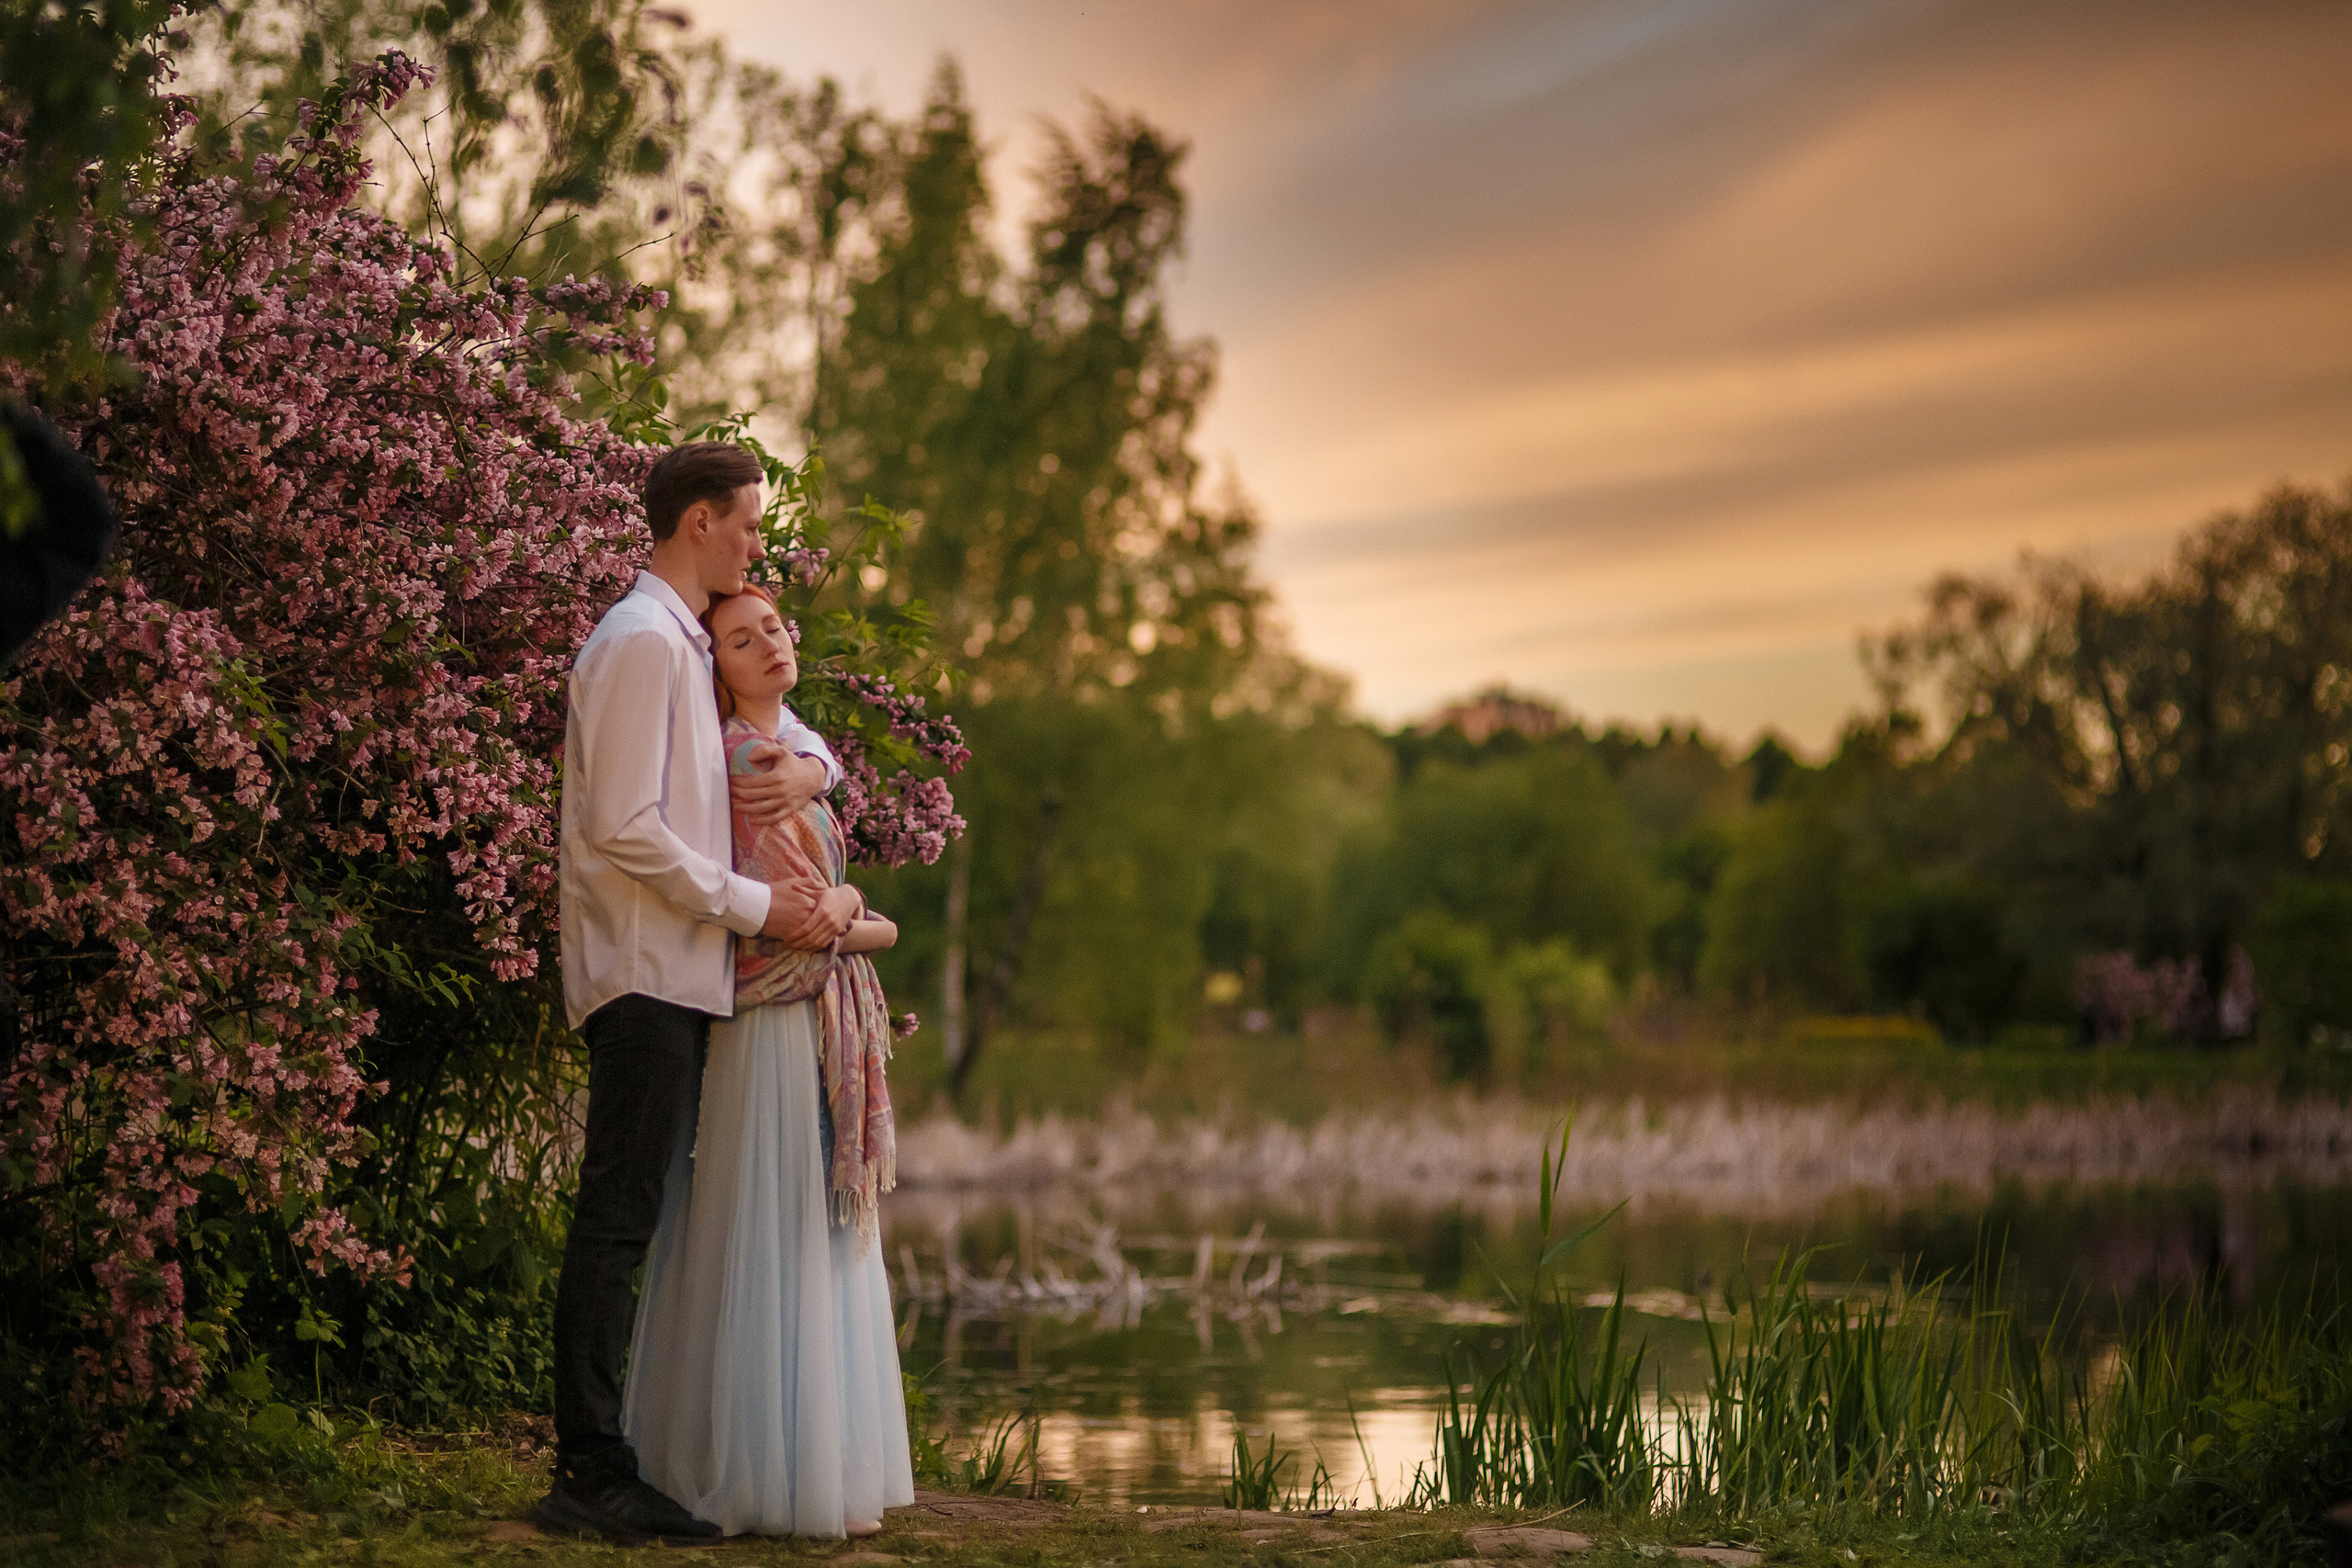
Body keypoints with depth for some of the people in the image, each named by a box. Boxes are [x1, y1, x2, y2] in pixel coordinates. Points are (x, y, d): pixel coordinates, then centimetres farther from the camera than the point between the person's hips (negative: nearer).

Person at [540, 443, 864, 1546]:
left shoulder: (688, 648, 20)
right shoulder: (642, 641, -10)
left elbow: (788, 721, 33)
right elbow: (624, 827, -17)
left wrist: (808, 763, 8)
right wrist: (756, 906, -13)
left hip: (683, 978, 10)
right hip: (645, 974, -10)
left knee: (636, 1222, 8)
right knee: (616, 1219, -11)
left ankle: (603, 1465, 10)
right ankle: (590, 1475, -11)